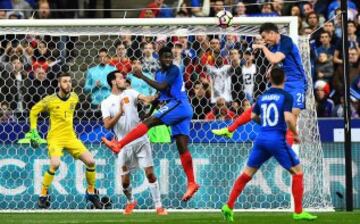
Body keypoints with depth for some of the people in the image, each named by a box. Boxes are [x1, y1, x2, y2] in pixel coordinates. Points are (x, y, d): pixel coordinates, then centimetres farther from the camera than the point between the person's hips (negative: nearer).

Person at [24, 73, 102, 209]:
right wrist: (33, 131, 4)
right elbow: (34, 111, 6)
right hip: (55, 138, -5)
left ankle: (91, 192, 15)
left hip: (71, 137, 5)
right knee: (55, 164, -28)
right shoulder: (50, 100, -9)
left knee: (90, 161, -6)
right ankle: (43, 195, -11)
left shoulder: (74, 98, 3)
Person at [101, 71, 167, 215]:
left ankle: (158, 206, 0)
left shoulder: (130, 93, 5)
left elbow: (145, 98, -14)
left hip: (140, 140, 0)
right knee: (125, 181, 3)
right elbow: (107, 125, -10)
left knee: (150, 173, -7)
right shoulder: (107, 103, 1)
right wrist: (119, 113, -24)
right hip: (125, 145, 0)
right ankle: (130, 202, 32)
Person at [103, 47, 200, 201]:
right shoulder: (159, 73, 20)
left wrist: (142, 76, -17)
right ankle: (191, 183, -2)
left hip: (178, 105, -9)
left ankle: (118, 145, -23)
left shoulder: (174, 70, -7)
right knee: (182, 147, 2)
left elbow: (162, 87, -19)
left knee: (149, 122, -18)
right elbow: (161, 94, 29)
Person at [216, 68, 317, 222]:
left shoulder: (263, 97, 12)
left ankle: (228, 206, 6)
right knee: (297, 172, 6)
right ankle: (298, 212, 1)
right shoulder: (286, 96, -5)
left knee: (247, 173, 13)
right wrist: (295, 134, -3)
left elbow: (253, 116, 17)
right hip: (277, 139, -5)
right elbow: (288, 118, -17)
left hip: (261, 138, 5)